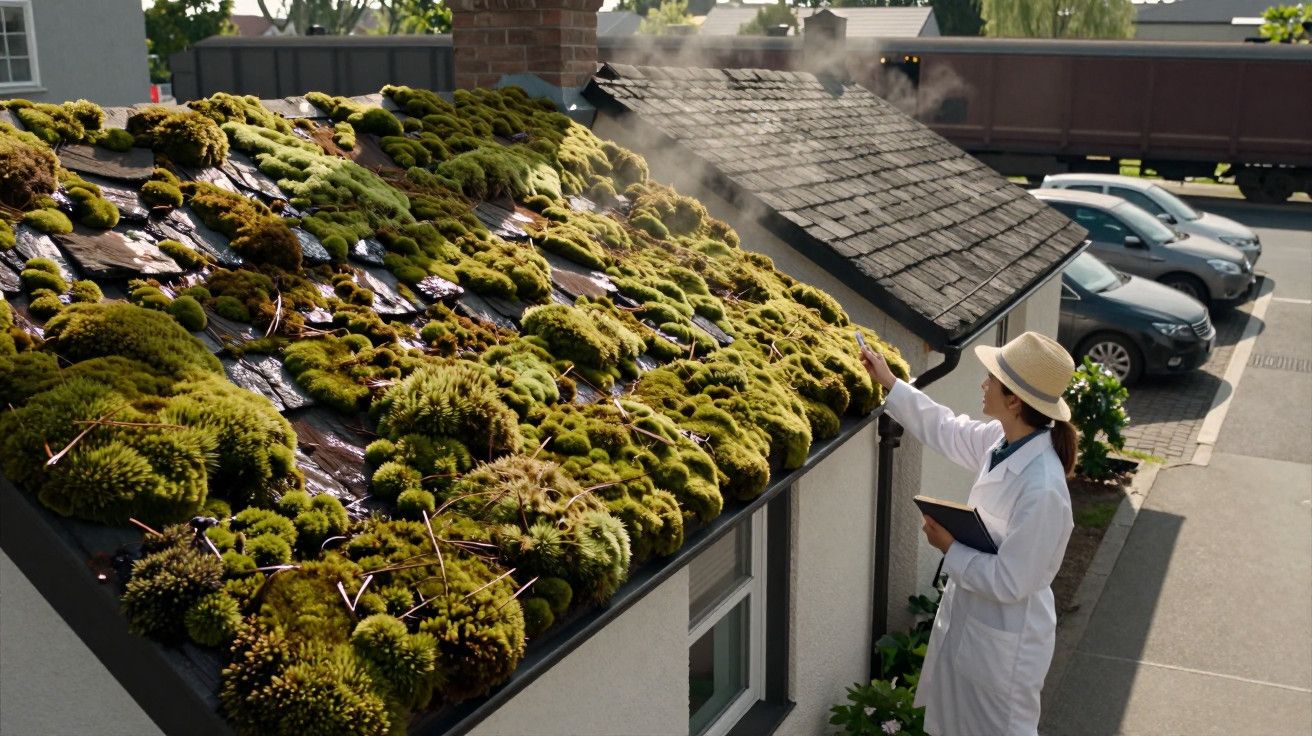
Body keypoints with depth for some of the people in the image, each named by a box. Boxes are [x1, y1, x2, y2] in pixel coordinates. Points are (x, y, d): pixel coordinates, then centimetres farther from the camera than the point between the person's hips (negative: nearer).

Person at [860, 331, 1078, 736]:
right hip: (969, 619, 8)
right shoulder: (1002, 441, -10)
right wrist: (890, 384, 13)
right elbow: (946, 429, 11)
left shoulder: (1042, 489, -34)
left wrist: (950, 549, -19)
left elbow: (1009, 581, -28)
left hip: (1005, 641, -8)